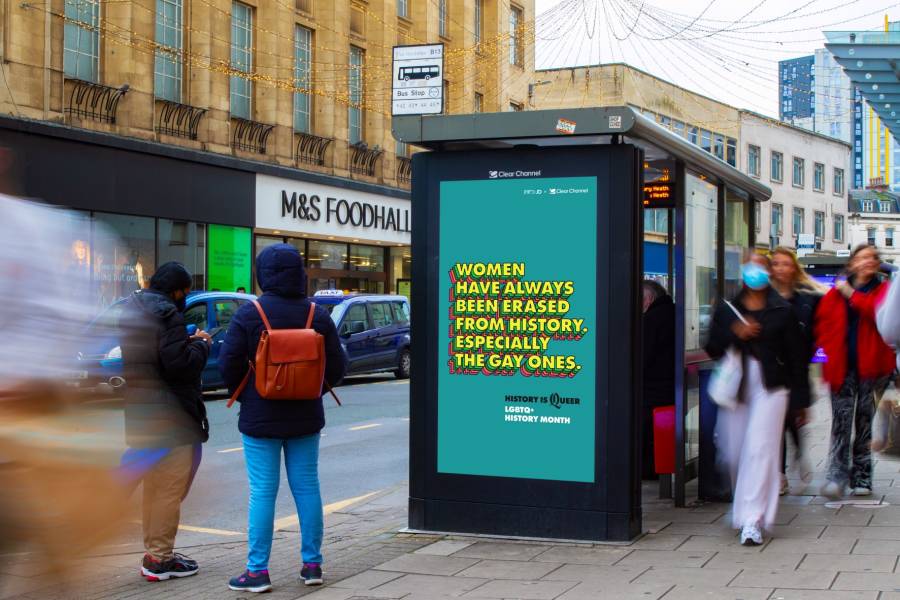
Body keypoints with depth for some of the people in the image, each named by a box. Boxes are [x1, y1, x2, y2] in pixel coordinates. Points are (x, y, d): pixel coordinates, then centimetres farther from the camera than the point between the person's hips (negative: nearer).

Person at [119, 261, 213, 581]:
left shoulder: (132, 309, 11)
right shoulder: (167, 314, -18)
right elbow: (180, 364, -22)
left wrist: (189, 341, 10)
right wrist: (200, 345, -6)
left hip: (141, 414, 9)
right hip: (170, 418, -9)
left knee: (154, 487, 19)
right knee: (170, 489, -1)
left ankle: (154, 552, 26)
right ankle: (159, 558, 1)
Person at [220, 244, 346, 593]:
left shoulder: (249, 314, -11)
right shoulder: (318, 316, -2)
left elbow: (228, 365, -10)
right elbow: (336, 368, 1)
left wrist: (244, 396, 8)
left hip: (260, 419, -3)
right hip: (305, 419, 3)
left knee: (262, 491, 0)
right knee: (307, 487, 10)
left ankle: (258, 571, 2)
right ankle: (312, 564, 16)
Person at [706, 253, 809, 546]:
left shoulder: (782, 310, 2)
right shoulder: (726, 309, 10)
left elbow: (796, 355, 2)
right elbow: (712, 348, 8)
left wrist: (800, 399, 0)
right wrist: (735, 334, -11)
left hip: (770, 386, -3)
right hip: (735, 386, 3)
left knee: (760, 449, -13)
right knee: (734, 451, 6)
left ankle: (752, 521, -13)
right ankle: (744, 507, 31)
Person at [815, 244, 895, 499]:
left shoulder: (884, 290, 5)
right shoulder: (836, 293, 8)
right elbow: (822, 323, 11)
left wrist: (852, 295, -11)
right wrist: (828, 351, -2)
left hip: (870, 367, 0)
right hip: (842, 367, 0)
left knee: (865, 421, 6)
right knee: (841, 420, -7)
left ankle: (861, 478, 13)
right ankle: (837, 477, -9)